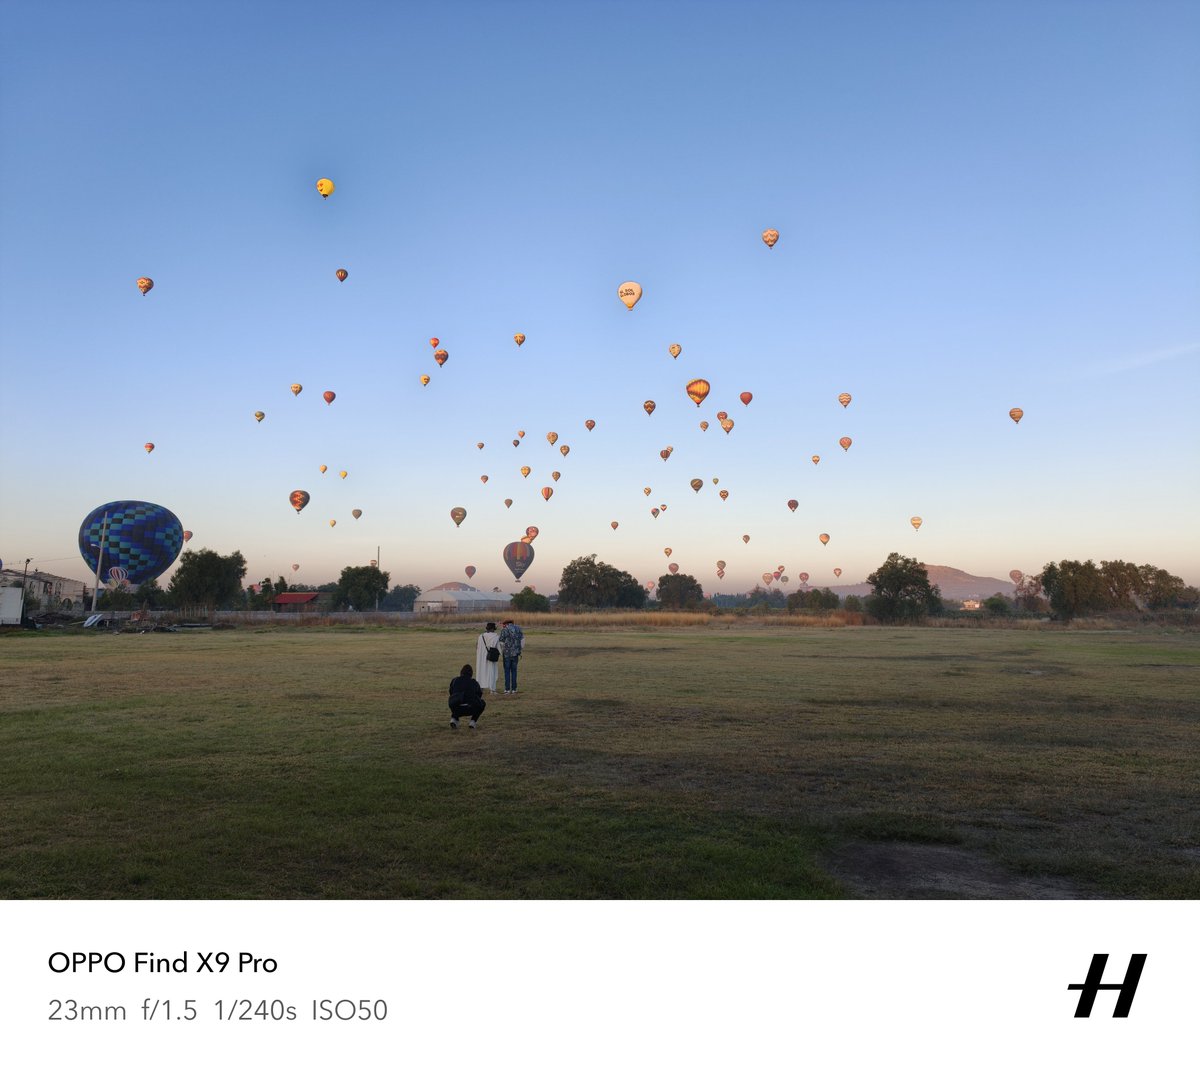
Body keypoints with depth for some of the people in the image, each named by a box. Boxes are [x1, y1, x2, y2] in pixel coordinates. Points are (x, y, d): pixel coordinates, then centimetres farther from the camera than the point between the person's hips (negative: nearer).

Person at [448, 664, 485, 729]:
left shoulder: (454, 680, 23)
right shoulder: (474, 682, 23)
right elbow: (480, 696, 37)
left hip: (457, 709, 1)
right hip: (470, 709, -1)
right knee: (482, 703, 31)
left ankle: (454, 718, 14)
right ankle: (473, 721, 15)